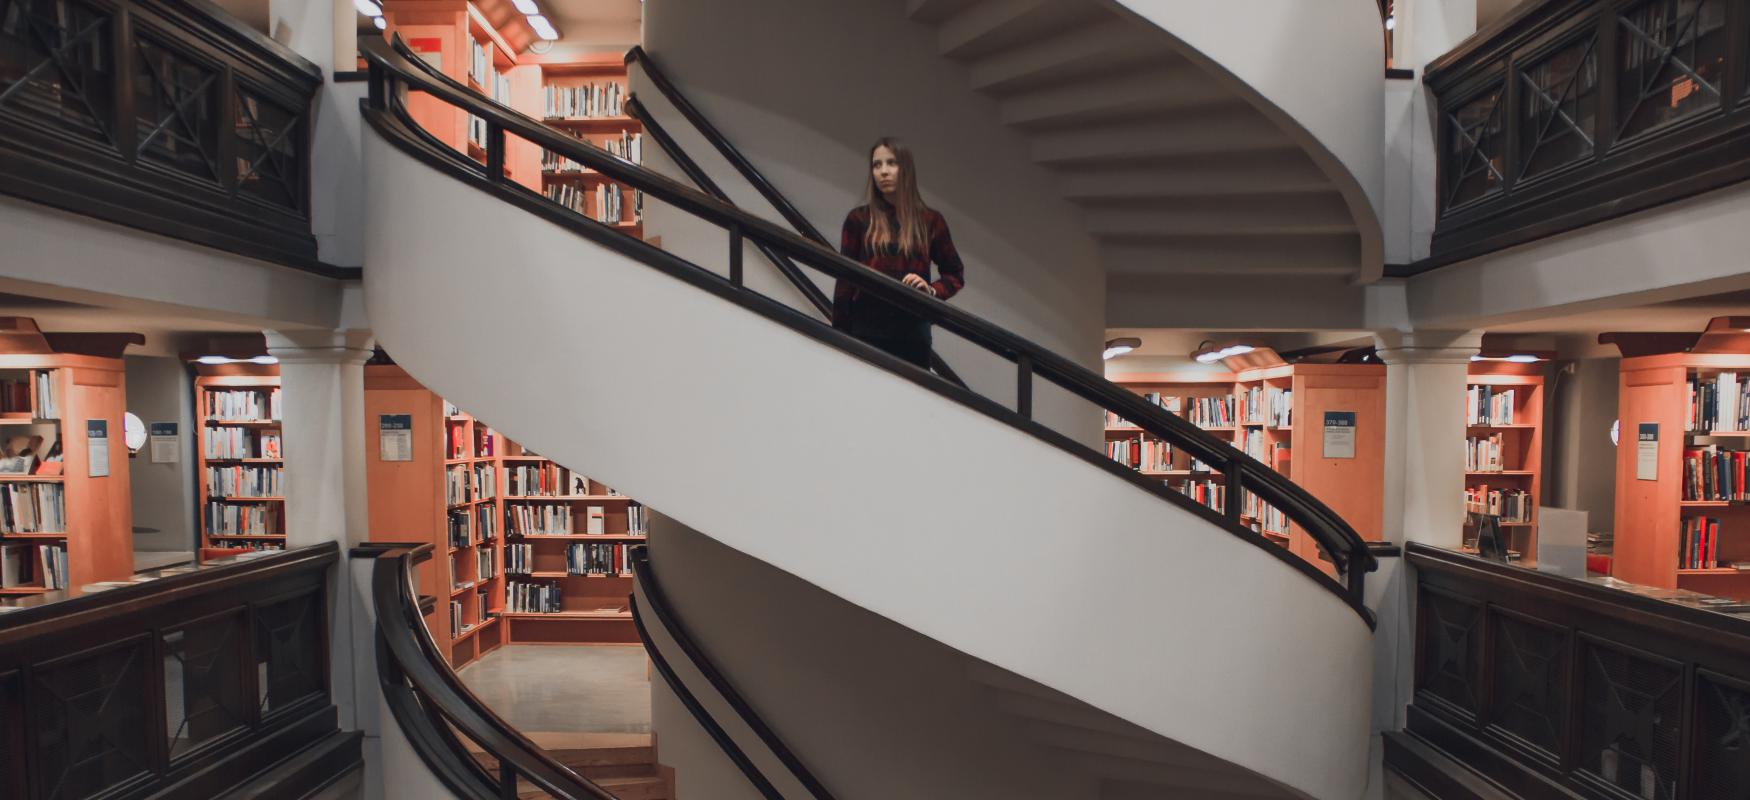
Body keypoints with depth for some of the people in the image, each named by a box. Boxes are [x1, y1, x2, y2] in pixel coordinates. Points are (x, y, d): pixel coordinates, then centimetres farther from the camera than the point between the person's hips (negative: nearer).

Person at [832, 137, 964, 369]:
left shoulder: (930, 220, 6)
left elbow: (956, 274, 14)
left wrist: (931, 290, -6)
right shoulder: (858, 219, 4)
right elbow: (844, 281, 3)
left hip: (912, 333, 1)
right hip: (866, 331, -1)